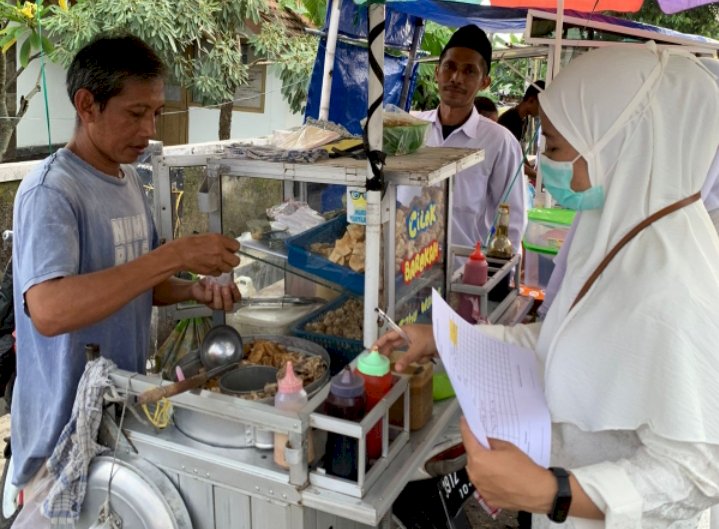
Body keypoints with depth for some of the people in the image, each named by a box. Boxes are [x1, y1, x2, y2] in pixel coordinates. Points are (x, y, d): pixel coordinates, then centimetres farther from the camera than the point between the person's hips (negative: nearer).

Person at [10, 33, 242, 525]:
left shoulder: (129, 180, 5)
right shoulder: (50, 192, -20)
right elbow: (48, 312, -35)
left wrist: (193, 290, -6)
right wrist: (175, 254, -36)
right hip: (64, 438, -8)